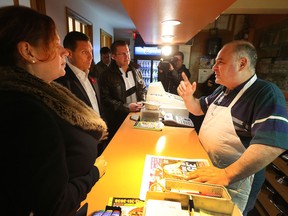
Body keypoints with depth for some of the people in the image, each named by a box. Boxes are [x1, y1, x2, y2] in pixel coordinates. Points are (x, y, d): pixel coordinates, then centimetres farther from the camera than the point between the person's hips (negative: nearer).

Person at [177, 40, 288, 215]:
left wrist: (227, 175, -39)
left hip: (233, 182, -7)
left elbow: (274, 143, -33)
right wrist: (188, 96, -5)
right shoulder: (222, 90, 5)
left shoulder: (267, 94, -22)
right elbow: (199, 109, 16)